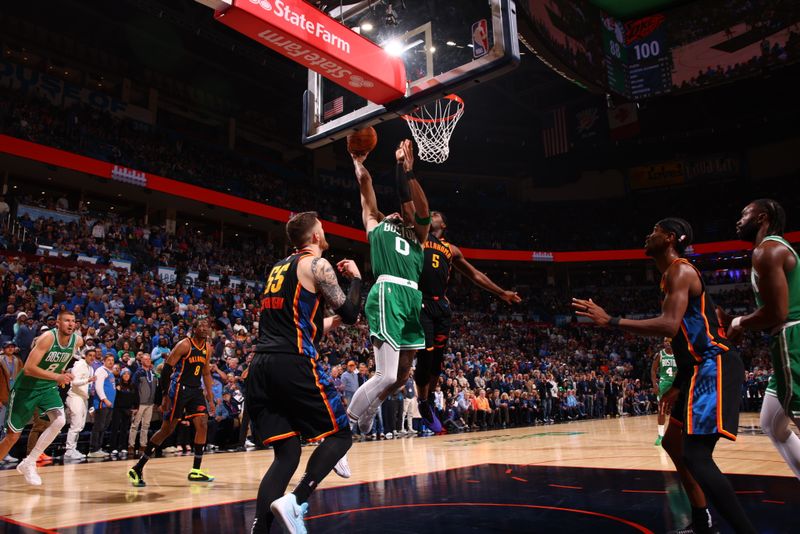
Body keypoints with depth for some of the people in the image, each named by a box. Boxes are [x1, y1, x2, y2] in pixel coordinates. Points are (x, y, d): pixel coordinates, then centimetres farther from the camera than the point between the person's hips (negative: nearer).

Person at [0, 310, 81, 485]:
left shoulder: (77, 341, -7)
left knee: (60, 421, -20)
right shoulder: (47, 338, -24)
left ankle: (28, 464, -5)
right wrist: (57, 376, -38)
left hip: (49, 387, 4)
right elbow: (28, 368, -30)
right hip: (26, 388, -4)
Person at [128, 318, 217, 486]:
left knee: (203, 425, -4)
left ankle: (196, 471, 4)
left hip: (196, 390, 7)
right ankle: (137, 468, 10)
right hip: (179, 389, -7)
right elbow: (166, 369, -14)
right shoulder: (184, 345, -13)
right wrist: (165, 396, -18)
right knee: (167, 429, -4)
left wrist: (210, 399, 14)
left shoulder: (207, 347, 9)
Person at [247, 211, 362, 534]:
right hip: (294, 365, -7)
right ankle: (295, 502, -11)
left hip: (260, 367, 8)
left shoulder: (278, 268, 24)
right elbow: (350, 314, -2)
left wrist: (332, 321, 36)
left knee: (286, 453, 11)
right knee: (340, 435, 6)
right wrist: (355, 277, 14)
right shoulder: (317, 264, 0)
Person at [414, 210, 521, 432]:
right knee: (425, 356, -8)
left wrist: (501, 293, 27)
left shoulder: (451, 249, 21)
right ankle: (423, 403, 12)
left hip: (441, 305, 4)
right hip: (420, 303, -4)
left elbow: (474, 274, 26)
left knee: (437, 357, 9)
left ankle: (430, 398, 30)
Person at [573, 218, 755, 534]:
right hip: (701, 368, 11)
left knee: (696, 454, -18)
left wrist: (611, 321, -24)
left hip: (714, 366, -11)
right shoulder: (673, 275, 20)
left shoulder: (680, 270, -11)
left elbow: (669, 325, -27)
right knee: (674, 443, 19)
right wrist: (677, 386, 24)